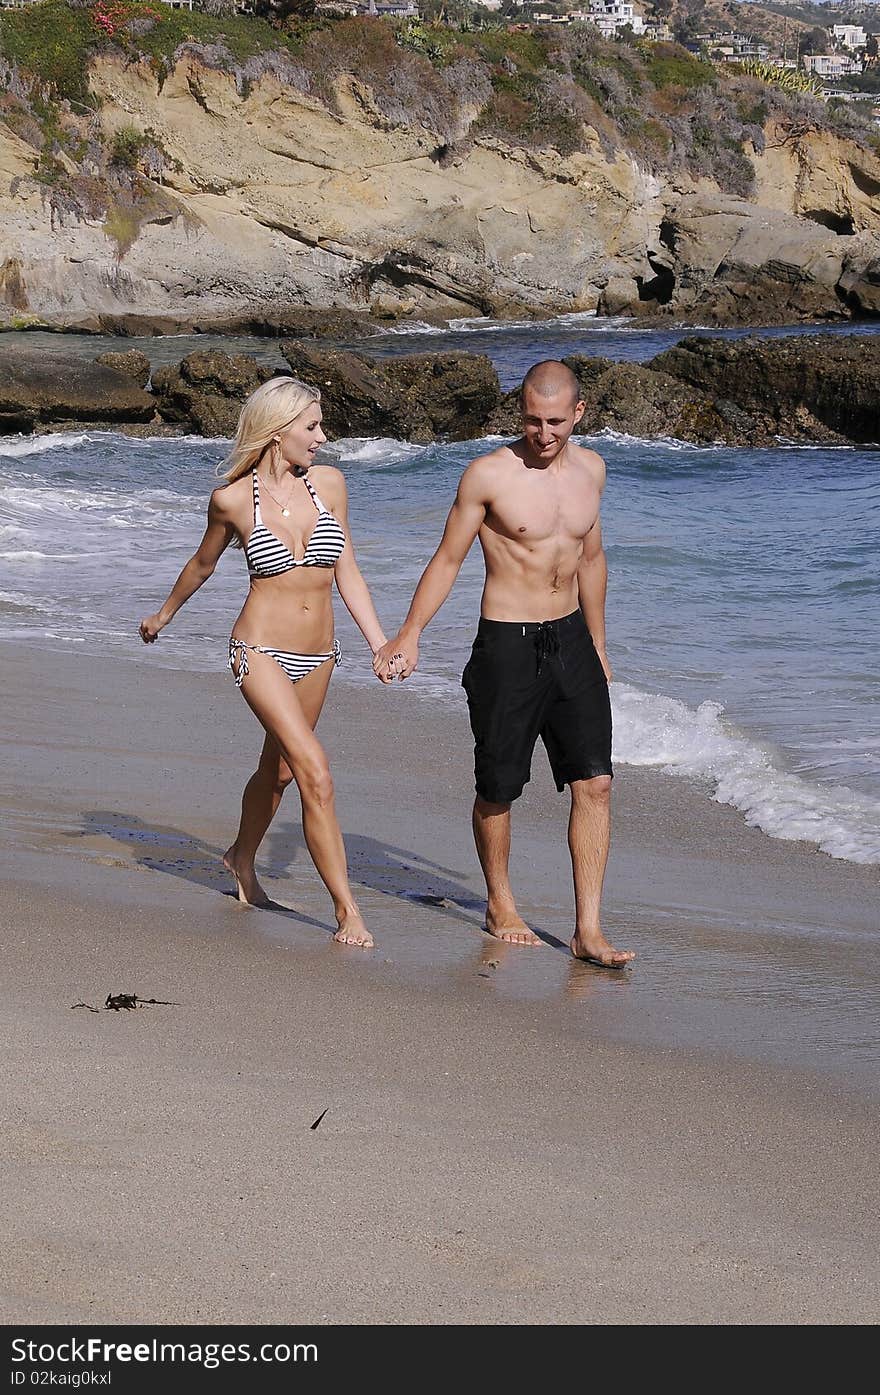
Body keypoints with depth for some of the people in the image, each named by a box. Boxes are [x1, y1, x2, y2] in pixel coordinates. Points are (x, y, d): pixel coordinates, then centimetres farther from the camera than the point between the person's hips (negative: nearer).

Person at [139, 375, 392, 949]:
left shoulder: (329, 483, 0)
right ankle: (347, 910, -13)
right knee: (316, 773, -17)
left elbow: (347, 573, 8)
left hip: (317, 657, 5)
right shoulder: (233, 500, -8)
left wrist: (381, 644, 2)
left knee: (278, 768, 22)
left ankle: (243, 859, 49)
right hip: (262, 650, -5)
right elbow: (203, 564, 11)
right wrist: (164, 615, 25)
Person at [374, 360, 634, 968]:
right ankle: (501, 906, 28)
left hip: (571, 640, 4)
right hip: (508, 645, -4)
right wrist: (409, 635, -10)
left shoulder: (590, 468, 6)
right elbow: (448, 559, -3)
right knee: (499, 788, 5)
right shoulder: (489, 474, -10)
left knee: (595, 783, -4)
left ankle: (588, 930, -1)